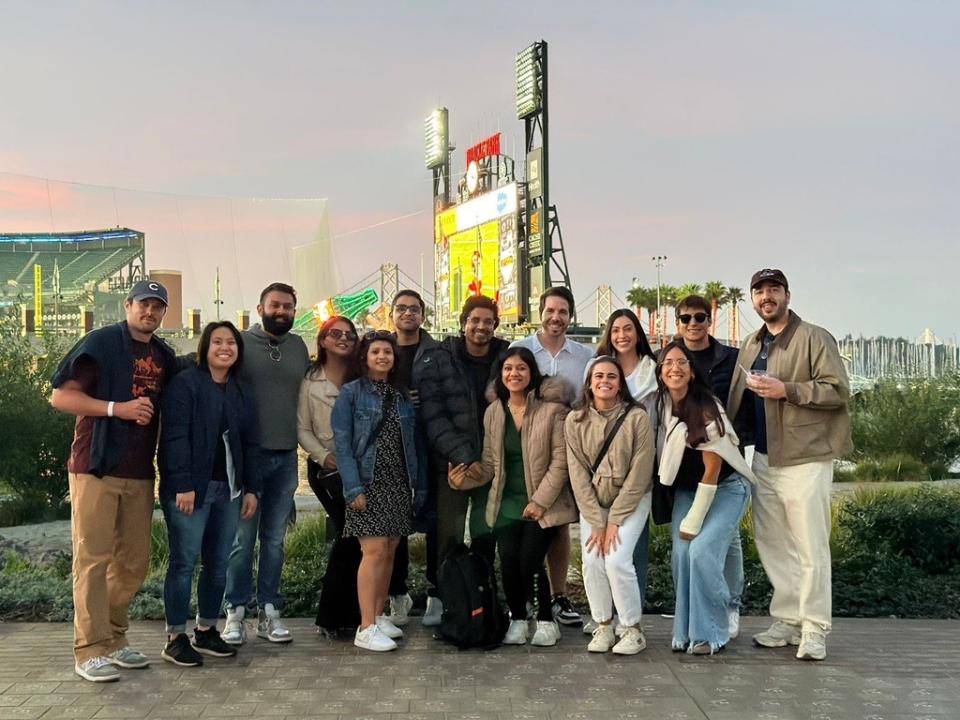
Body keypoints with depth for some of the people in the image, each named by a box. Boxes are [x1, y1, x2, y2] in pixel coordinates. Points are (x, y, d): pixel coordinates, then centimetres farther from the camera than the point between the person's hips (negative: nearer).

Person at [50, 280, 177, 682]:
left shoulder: (164, 357, 14)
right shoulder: (101, 343, -4)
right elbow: (61, 397, -9)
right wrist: (117, 408, -17)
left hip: (140, 474, 6)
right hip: (96, 468, -6)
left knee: (134, 562, 10)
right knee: (93, 559, -4)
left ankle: (114, 639, 23)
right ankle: (90, 651, 1)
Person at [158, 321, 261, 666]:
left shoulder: (242, 394, 16)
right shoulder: (185, 383, -5)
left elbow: (249, 446, 18)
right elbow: (175, 437, -12)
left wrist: (251, 489, 11)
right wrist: (183, 485, -18)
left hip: (228, 489, 6)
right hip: (190, 489, -6)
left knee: (218, 563, 9)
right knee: (184, 562, -3)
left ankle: (206, 631, 22)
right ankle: (175, 638, 6)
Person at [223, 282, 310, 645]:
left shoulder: (299, 347, 12)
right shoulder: (241, 343, -2)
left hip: (286, 456, 4)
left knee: (275, 540, 9)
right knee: (242, 538, 0)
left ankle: (269, 612, 17)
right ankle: (236, 612, 10)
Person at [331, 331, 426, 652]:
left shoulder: (403, 397, 14)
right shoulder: (351, 393, -1)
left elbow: (413, 445, 14)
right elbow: (342, 443, -8)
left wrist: (419, 486, 7)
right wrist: (353, 487, -16)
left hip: (400, 485, 5)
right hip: (368, 483, -5)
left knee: (389, 552, 8)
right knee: (374, 550, -11)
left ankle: (378, 616, 19)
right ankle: (366, 628, -6)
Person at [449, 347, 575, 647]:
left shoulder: (551, 409, -7)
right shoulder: (493, 412, 7)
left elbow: (560, 461, -9)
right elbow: (490, 464, 9)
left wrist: (540, 501, -14)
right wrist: (466, 479, -10)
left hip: (543, 503, -3)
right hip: (506, 504, 4)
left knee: (529, 561, -13)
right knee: (509, 562, -9)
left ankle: (546, 621, 11)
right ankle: (517, 620, 14)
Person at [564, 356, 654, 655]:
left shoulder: (637, 418, -14)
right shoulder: (575, 420, -6)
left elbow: (639, 474, -14)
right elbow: (578, 474, -7)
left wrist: (615, 521, -14)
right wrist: (597, 522, -12)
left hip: (631, 500, -3)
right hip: (592, 502, 3)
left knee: (617, 560, -17)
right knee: (592, 561, -10)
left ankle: (633, 629, 1)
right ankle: (603, 626, 9)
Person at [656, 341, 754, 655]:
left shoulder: (707, 408, -20)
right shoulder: (661, 406, -5)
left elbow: (711, 470, -17)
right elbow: (665, 459, 6)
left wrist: (693, 521, -14)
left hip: (725, 490, -5)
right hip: (686, 490, 5)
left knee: (702, 551, -20)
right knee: (681, 552, -12)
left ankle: (710, 633, -6)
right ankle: (685, 631, 1)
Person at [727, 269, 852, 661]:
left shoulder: (814, 338, -5)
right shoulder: (751, 345, 15)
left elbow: (839, 391, -12)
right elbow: (739, 401, 22)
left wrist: (786, 390, -20)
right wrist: (736, 438, 8)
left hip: (805, 457, -7)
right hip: (764, 458, 7)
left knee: (810, 548, -3)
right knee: (773, 545, 11)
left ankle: (814, 630, 5)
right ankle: (787, 621, 22)